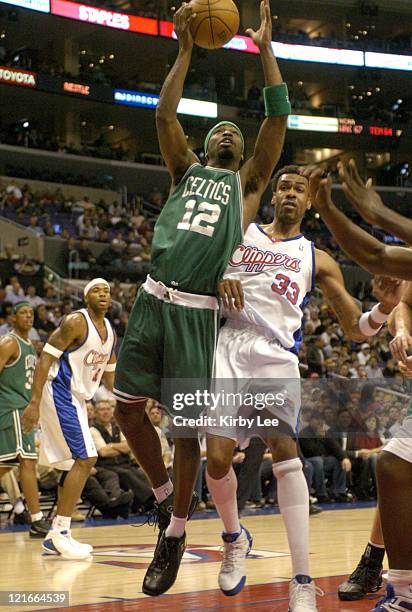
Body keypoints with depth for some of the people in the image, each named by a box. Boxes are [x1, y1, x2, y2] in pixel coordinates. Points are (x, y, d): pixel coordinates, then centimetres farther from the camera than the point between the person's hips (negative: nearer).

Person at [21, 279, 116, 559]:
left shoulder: (110, 331, 12)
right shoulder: (76, 322, -14)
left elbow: (110, 373, 23)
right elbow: (46, 358, -18)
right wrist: (34, 403, -24)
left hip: (77, 399, 10)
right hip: (60, 394, -10)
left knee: (77, 463, 11)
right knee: (85, 459, -16)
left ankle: (57, 535, 18)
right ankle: (61, 533, -12)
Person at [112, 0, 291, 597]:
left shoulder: (247, 182, 15)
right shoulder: (186, 170, 21)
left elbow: (279, 117, 7)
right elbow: (165, 114, 8)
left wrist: (265, 49, 7)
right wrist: (186, 49, 6)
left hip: (198, 312, -3)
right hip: (153, 300, 3)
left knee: (187, 425, -1)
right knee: (128, 407, 1)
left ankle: (176, 532, 13)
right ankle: (164, 492, 24)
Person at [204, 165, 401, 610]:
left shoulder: (317, 261, 15)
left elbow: (355, 329, 12)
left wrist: (384, 308, -10)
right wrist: (215, 280, -6)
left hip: (275, 357, -1)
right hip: (228, 348, 1)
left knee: (285, 452, -20)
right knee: (217, 459, -7)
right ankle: (234, 539, 25)